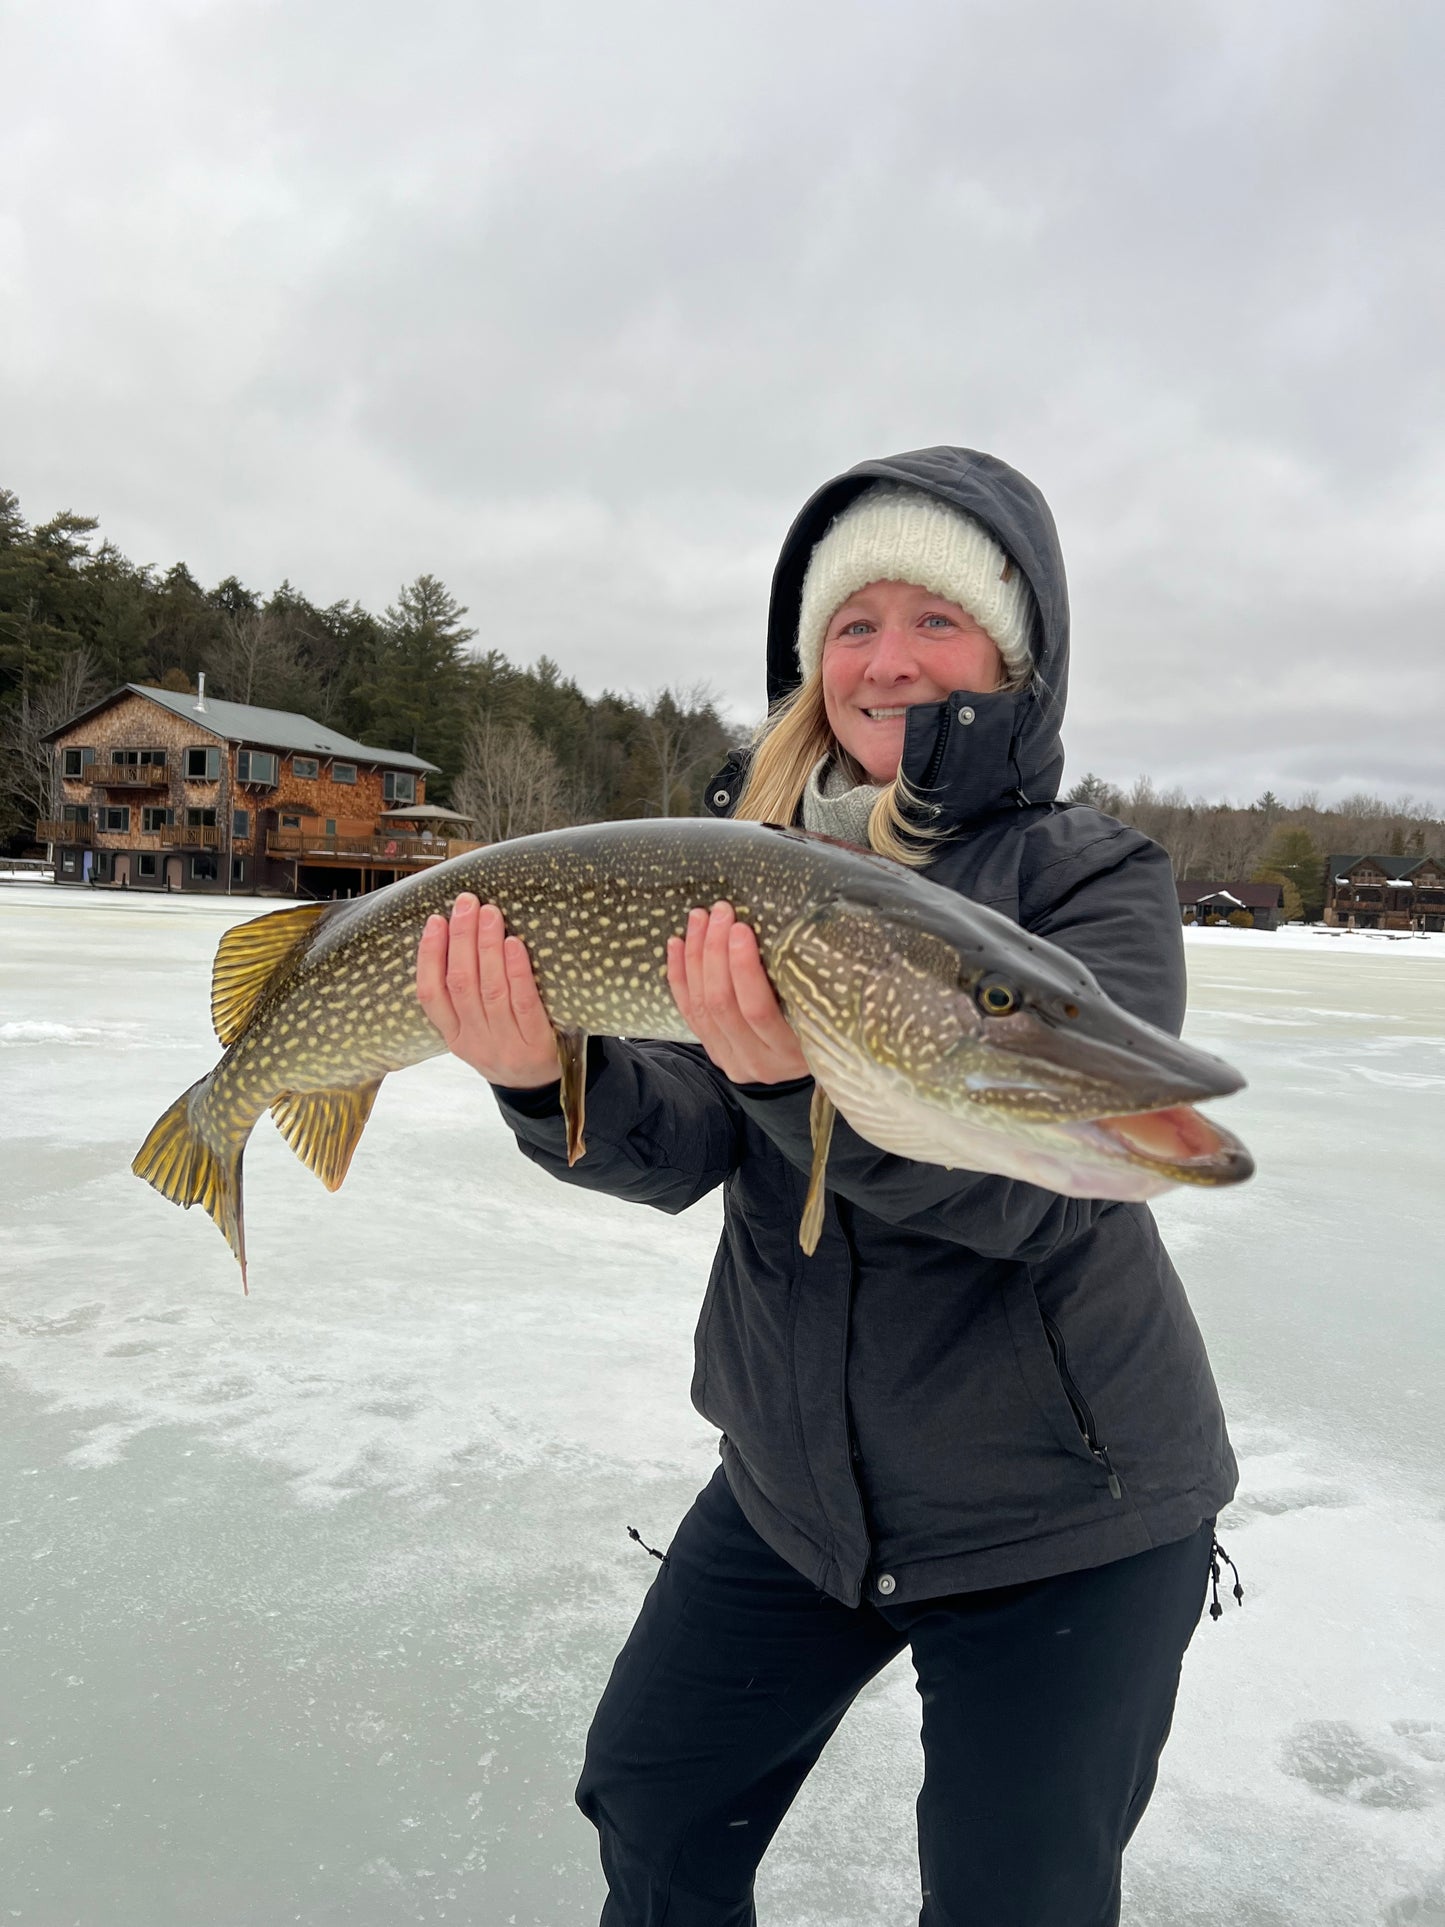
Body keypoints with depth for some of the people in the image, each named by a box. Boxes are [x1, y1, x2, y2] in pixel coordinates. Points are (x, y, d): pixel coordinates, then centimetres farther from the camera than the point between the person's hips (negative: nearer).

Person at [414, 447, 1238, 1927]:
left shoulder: (1096, 878, -12)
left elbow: (1044, 1174, -26)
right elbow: (680, 1152, -12)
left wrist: (808, 1076, -44)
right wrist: (548, 1077, -33)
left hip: (1065, 1517, -3)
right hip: (793, 1476, 4)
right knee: (651, 1808, 19)